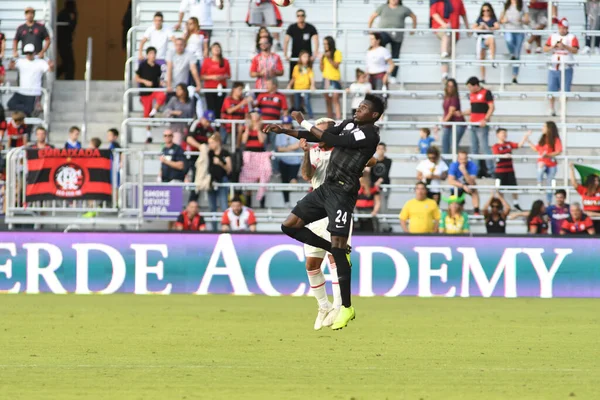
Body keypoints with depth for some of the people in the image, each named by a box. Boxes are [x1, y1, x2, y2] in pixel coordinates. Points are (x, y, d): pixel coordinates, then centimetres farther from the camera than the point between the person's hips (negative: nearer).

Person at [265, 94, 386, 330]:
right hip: (326, 187, 9)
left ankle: (346, 308, -4)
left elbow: (330, 139, -19)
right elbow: (318, 137, 14)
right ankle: (336, 249, 15)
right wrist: (284, 131, 6)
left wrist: (304, 123, -10)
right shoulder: (349, 125, 13)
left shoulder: (369, 134, -14)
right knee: (290, 226, 5)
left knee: (338, 249, -11)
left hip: (342, 193, -9)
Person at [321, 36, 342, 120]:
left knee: (335, 99, -13)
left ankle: (338, 118, -18)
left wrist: (329, 58, -19)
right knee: (328, 101, 6)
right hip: (326, 79, 6)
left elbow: (336, 66, -11)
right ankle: (329, 120, 10)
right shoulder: (324, 54, 10)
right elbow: (322, 69, 9)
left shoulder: (337, 53, -4)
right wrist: (321, 59, -5)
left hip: (335, 79, -6)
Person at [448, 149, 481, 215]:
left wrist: (464, 172, -47)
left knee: (474, 191, -31)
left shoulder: (472, 166, -26)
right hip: (457, 187, 1)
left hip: (468, 185, -1)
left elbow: (472, 182, -33)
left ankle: (476, 211, -29)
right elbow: (450, 181, -34)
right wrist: (463, 186, -45)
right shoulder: (453, 166, -25)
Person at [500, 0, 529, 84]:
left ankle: (515, 77, 3)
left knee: (517, 54, -3)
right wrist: (504, 20, -10)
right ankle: (512, 55, -8)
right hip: (508, 30, 0)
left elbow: (527, 22, 6)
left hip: (519, 31, 0)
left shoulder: (523, 7, 7)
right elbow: (500, 20, 14)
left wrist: (521, 20, -17)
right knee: (509, 39, -37)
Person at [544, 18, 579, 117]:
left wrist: (565, 46, -25)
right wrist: (552, 47, -11)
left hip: (566, 68, -3)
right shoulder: (553, 37, 12)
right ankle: (552, 108, 12)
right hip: (553, 68, 3)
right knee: (551, 90, 2)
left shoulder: (572, 38, 1)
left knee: (565, 90, -3)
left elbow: (575, 50, -11)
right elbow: (545, 49, 9)